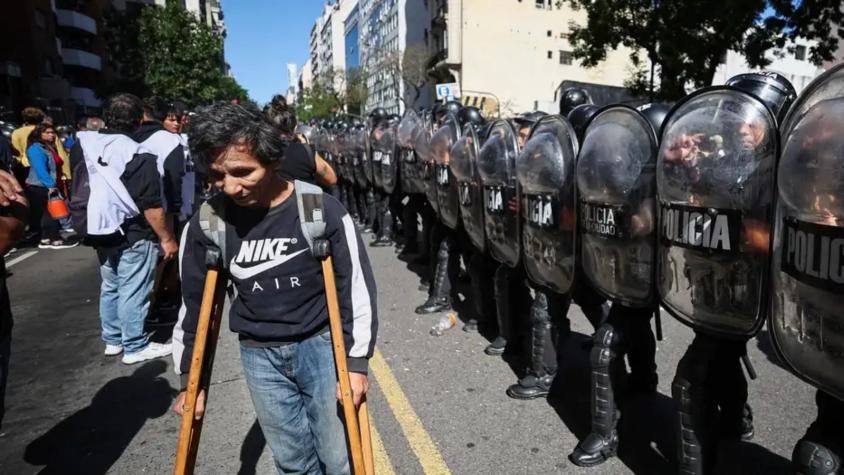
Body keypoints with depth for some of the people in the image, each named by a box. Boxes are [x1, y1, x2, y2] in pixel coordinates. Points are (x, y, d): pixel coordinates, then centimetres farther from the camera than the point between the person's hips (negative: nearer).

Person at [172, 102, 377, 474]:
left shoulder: (323, 211, -17)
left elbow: (356, 288, -9)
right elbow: (194, 304, 4)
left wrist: (357, 361, -9)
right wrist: (192, 379, 9)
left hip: (321, 343, -2)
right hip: (259, 355, 2)